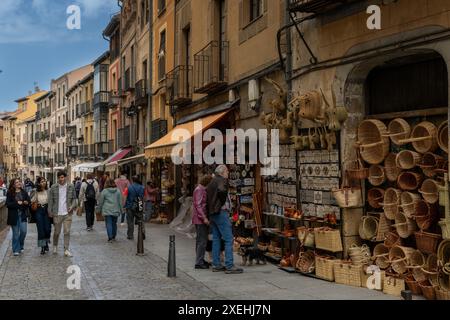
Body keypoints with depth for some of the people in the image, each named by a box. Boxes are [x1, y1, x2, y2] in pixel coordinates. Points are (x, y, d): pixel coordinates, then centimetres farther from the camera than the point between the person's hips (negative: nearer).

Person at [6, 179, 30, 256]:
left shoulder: (24, 192, 6)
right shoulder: (10, 193, -2)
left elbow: (29, 202, 9)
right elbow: (8, 204, -8)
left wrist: (26, 203, -13)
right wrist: (17, 203, -20)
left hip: (22, 215, 2)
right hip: (14, 215, -2)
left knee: (23, 231, -4)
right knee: (16, 233, 2)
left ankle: (20, 247, 21)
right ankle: (16, 250, 12)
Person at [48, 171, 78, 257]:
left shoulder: (71, 187, 1)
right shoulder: (53, 187, -1)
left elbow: (74, 198, 8)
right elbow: (50, 200, 3)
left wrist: (73, 206, -9)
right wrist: (50, 212, 0)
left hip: (67, 213, 0)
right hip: (57, 213, 0)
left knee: (67, 232, -1)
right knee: (57, 232, 10)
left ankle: (66, 250, 6)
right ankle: (55, 246, 35)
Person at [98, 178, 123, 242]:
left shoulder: (104, 191, -5)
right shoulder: (118, 191, 3)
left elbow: (101, 202, 0)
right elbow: (120, 201, 7)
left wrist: (99, 209, 12)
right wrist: (121, 210, 14)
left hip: (107, 211, -3)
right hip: (115, 211, 3)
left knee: (108, 224, -1)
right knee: (114, 223, 14)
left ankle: (110, 238, -8)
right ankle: (113, 237, 22)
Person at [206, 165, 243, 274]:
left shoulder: (212, 182, 18)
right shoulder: (221, 180, -10)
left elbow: (209, 197, 18)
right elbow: (221, 190, -30)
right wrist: (222, 203, -15)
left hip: (212, 214, 10)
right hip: (221, 212, -10)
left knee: (216, 239, 12)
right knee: (229, 239, -8)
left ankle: (216, 265, 14)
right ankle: (229, 266, -10)